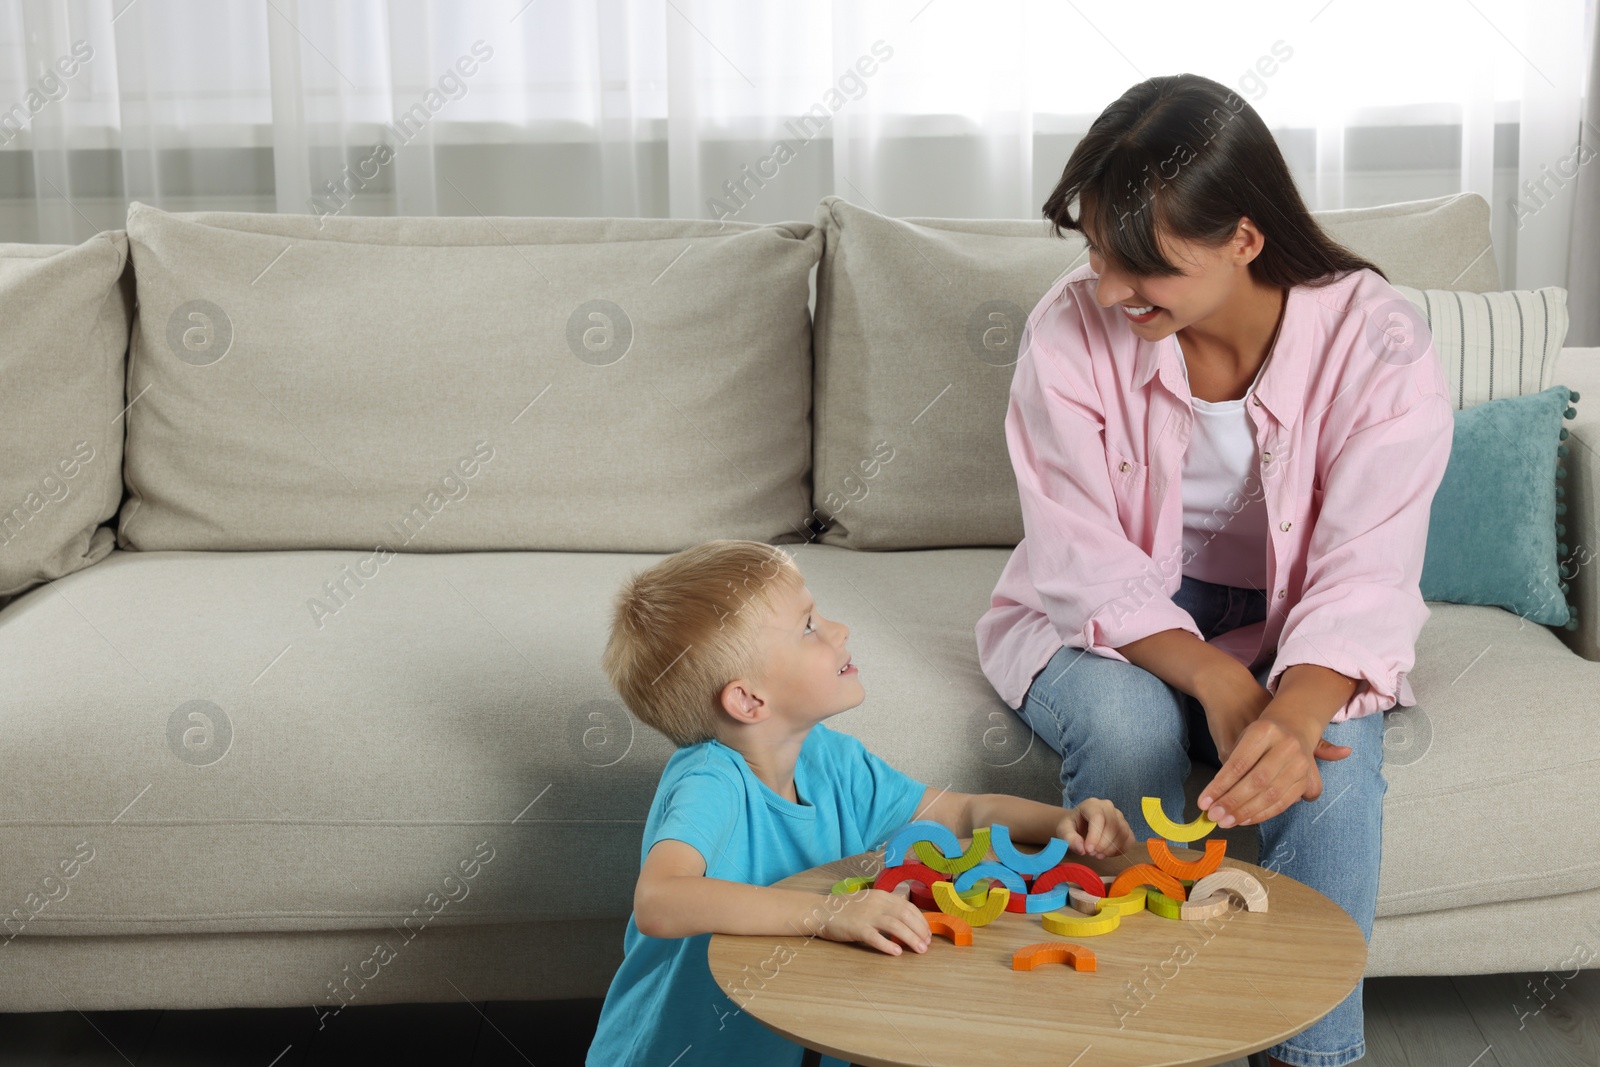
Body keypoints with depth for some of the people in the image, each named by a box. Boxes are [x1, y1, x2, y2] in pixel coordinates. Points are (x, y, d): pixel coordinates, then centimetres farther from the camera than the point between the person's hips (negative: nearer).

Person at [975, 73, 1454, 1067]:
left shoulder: (1378, 343, -20)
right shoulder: (1072, 329, -18)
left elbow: (1363, 580, -25)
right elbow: (1082, 557, -20)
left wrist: (1293, 713, -47)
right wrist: (1220, 685, -37)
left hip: (1290, 633, 0)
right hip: (1105, 621, 0)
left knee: (1332, 755, -31)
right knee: (1127, 724, -33)